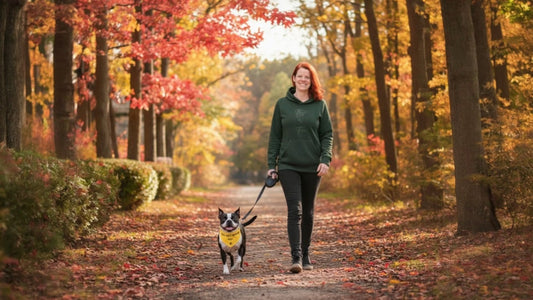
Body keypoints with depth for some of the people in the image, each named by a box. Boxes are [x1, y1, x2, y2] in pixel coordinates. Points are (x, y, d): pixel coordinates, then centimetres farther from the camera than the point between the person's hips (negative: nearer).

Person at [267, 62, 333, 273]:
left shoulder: (320, 105, 5)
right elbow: (275, 136, 7)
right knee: (294, 210, -12)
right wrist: (271, 165, 1)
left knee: (308, 212, 10)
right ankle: (296, 258, -15)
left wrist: (325, 159, -9)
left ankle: (305, 255, 23)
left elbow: (327, 134, 5)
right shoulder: (282, 104, 5)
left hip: (312, 166, 1)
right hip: (288, 166, -1)